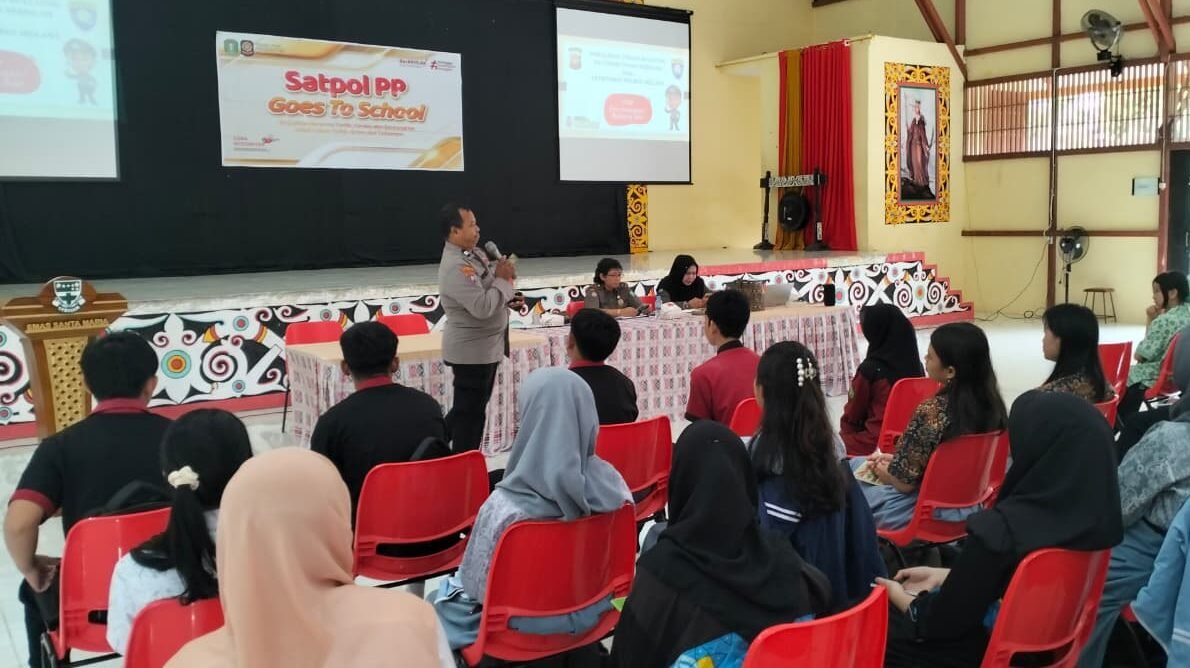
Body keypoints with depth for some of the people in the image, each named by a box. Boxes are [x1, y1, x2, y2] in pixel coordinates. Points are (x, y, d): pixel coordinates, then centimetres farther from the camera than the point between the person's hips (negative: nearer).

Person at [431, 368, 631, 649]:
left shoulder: (505, 506, -32)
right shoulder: (611, 482, -19)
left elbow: (477, 586, -18)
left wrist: (453, 587, 4)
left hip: (528, 624, -4)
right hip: (591, 611, 5)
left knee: (442, 600, 26)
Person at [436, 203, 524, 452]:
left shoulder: (474, 253, 6)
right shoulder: (455, 267, -24)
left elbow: (487, 291, 19)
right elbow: (482, 307, -31)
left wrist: (507, 300, -1)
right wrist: (503, 279, -18)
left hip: (485, 346, 10)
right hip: (472, 349, -10)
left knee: (470, 407, 21)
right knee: (470, 411, 2)